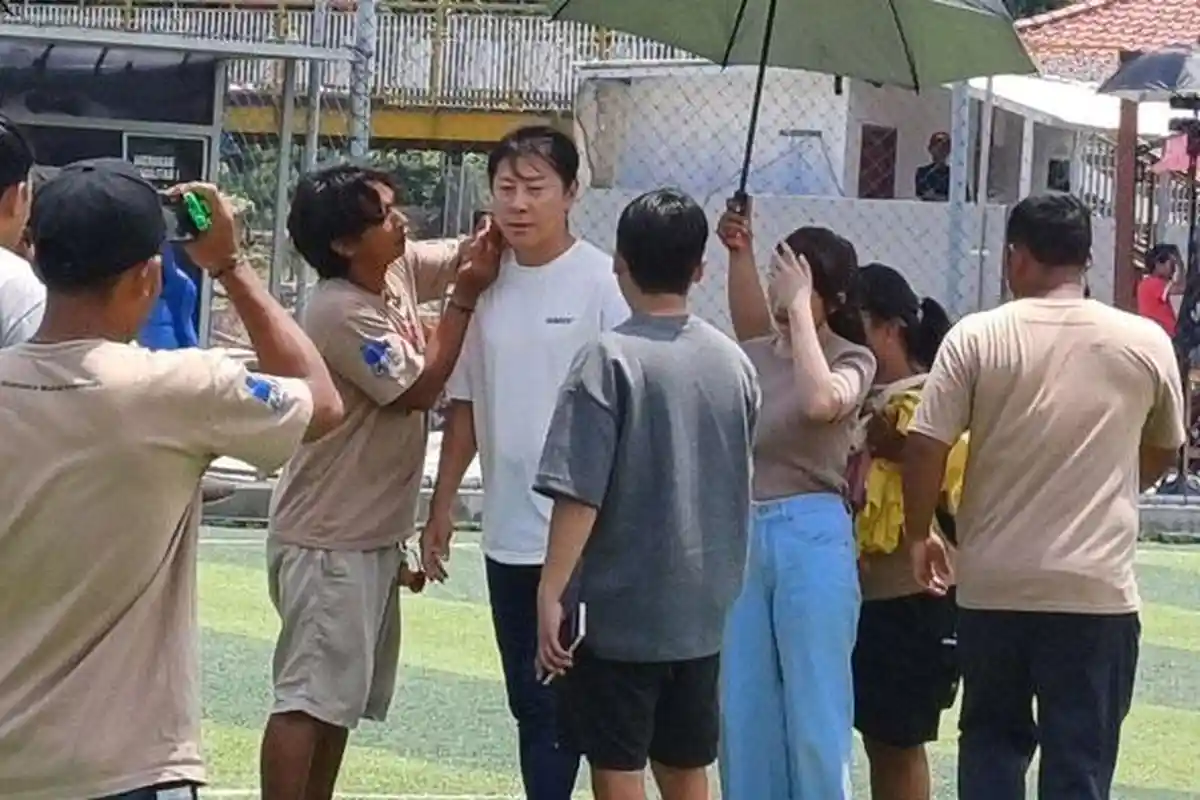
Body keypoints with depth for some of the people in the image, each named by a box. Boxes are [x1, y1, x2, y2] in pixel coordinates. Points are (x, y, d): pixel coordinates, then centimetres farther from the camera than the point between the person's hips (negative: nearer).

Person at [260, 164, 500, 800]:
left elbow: (470, 255, 18)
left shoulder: (399, 268, 4)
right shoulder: (341, 312, -21)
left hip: (372, 534, 10)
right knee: (309, 697, -10)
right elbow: (418, 389, -16)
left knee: (342, 695, 14)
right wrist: (465, 298, -14)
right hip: (328, 541, -10)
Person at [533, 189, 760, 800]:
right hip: (702, 611, 6)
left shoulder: (610, 360, -14)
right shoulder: (734, 363, 4)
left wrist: (551, 595, -13)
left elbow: (579, 495, -18)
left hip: (622, 611, -6)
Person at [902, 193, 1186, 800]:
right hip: (1097, 586, 0)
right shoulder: (1146, 342, 0)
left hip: (994, 583, 0)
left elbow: (925, 447, -9)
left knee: (992, 738, 17)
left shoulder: (977, 337, -6)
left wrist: (919, 534, 8)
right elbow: (1163, 453, 15)